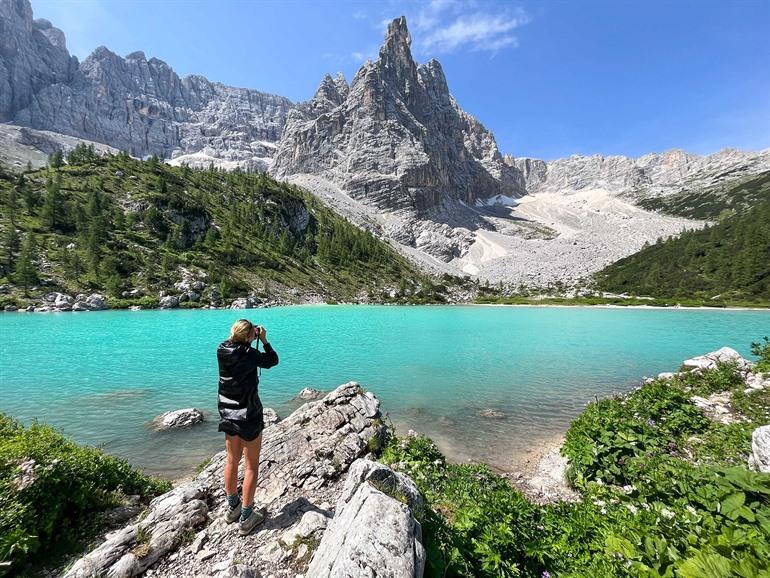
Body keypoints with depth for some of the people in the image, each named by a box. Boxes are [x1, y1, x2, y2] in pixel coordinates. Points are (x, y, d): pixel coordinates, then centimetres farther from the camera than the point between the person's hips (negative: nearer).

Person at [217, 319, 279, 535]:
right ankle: (246, 517, 18)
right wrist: (264, 340, -5)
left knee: (232, 461, 21)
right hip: (249, 416, -6)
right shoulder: (249, 353, -22)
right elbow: (273, 360, -7)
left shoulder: (221, 351, -6)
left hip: (228, 415, 7)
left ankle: (232, 507, 38)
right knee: (251, 465, 8)